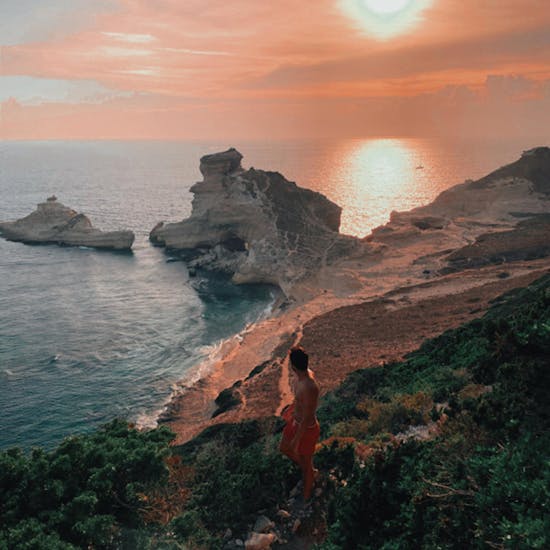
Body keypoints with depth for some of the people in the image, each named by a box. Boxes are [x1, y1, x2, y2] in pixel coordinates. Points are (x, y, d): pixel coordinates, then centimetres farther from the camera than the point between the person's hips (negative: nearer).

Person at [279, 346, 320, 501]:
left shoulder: (309, 387, -40)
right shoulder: (305, 374, -11)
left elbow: (307, 418, -30)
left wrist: (296, 440, -19)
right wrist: (291, 408, 26)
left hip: (307, 428, -9)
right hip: (295, 421, 9)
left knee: (305, 461, 15)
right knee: (284, 449, 28)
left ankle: (306, 497, 41)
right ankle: (309, 471, 51)